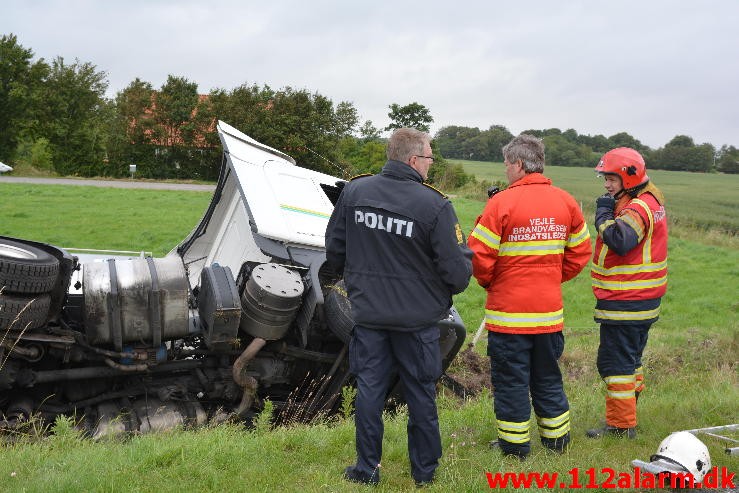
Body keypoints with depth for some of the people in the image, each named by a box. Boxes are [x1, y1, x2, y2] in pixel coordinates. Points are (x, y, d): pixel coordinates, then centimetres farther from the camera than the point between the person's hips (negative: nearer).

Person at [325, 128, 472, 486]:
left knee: (369, 389, 12)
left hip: (368, 313, 3)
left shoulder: (354, 191, -4)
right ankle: (424, 470, 26)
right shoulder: (434, 205, -18)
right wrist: (461, 274, 9)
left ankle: (366, 469, 21)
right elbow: (457, 271, -16)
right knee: (420, 393, 12)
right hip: (417, 319, -2)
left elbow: (334, 250, 5)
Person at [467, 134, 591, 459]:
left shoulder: (502, 202, -14)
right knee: (548, 377, 19)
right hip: (550, 310, 5)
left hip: (509, 310, -5)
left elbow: (479, 255, -15)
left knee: (510, 380, 7)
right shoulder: (565, 202, 3)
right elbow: (581, 252, 9)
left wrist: (489, 282, 3)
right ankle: (556, 438, 30)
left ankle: (514, 445, 16)